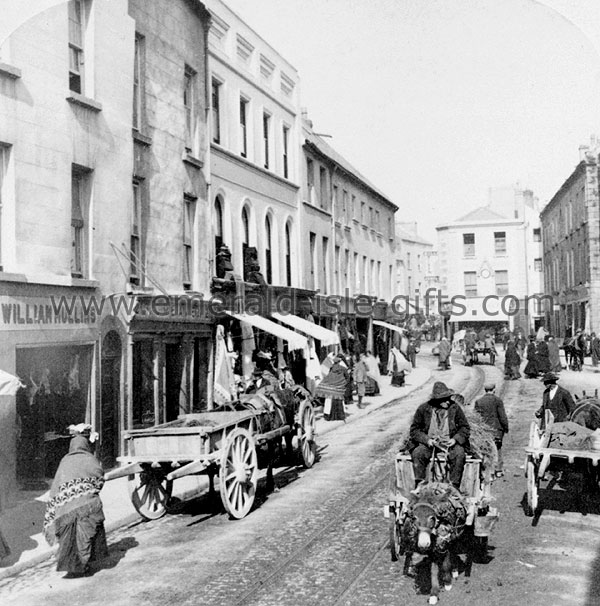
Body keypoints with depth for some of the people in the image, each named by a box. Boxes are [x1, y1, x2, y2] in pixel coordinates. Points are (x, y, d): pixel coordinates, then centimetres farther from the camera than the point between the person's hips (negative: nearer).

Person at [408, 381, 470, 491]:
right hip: (428, 442, 0)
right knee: (418, 453, -28)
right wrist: (426, 439, -16)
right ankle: (419, 485, -17)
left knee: (459, 454, -29)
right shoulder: (423, 409, -5)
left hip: (449, 442, 0)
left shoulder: (455, 408, -3)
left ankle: (455, 486, -18)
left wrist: (455, 439, -13)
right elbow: (414, 429, 1)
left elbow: (465, 427, 4)